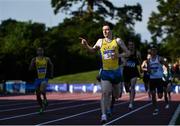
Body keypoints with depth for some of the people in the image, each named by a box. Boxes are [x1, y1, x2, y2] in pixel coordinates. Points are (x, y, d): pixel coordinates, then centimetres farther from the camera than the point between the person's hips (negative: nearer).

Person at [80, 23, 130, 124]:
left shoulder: (117, 41, -1)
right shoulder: (100, 41, 5)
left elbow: (127, 52, 1)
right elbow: (93, 50, 20)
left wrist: (119, 55, -19)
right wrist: (86, 45, 0)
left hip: (116, 71, 0)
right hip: (105, 71, 0)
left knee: (117, 96, 13)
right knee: (105, 93, -18)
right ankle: (104, 115, -20)